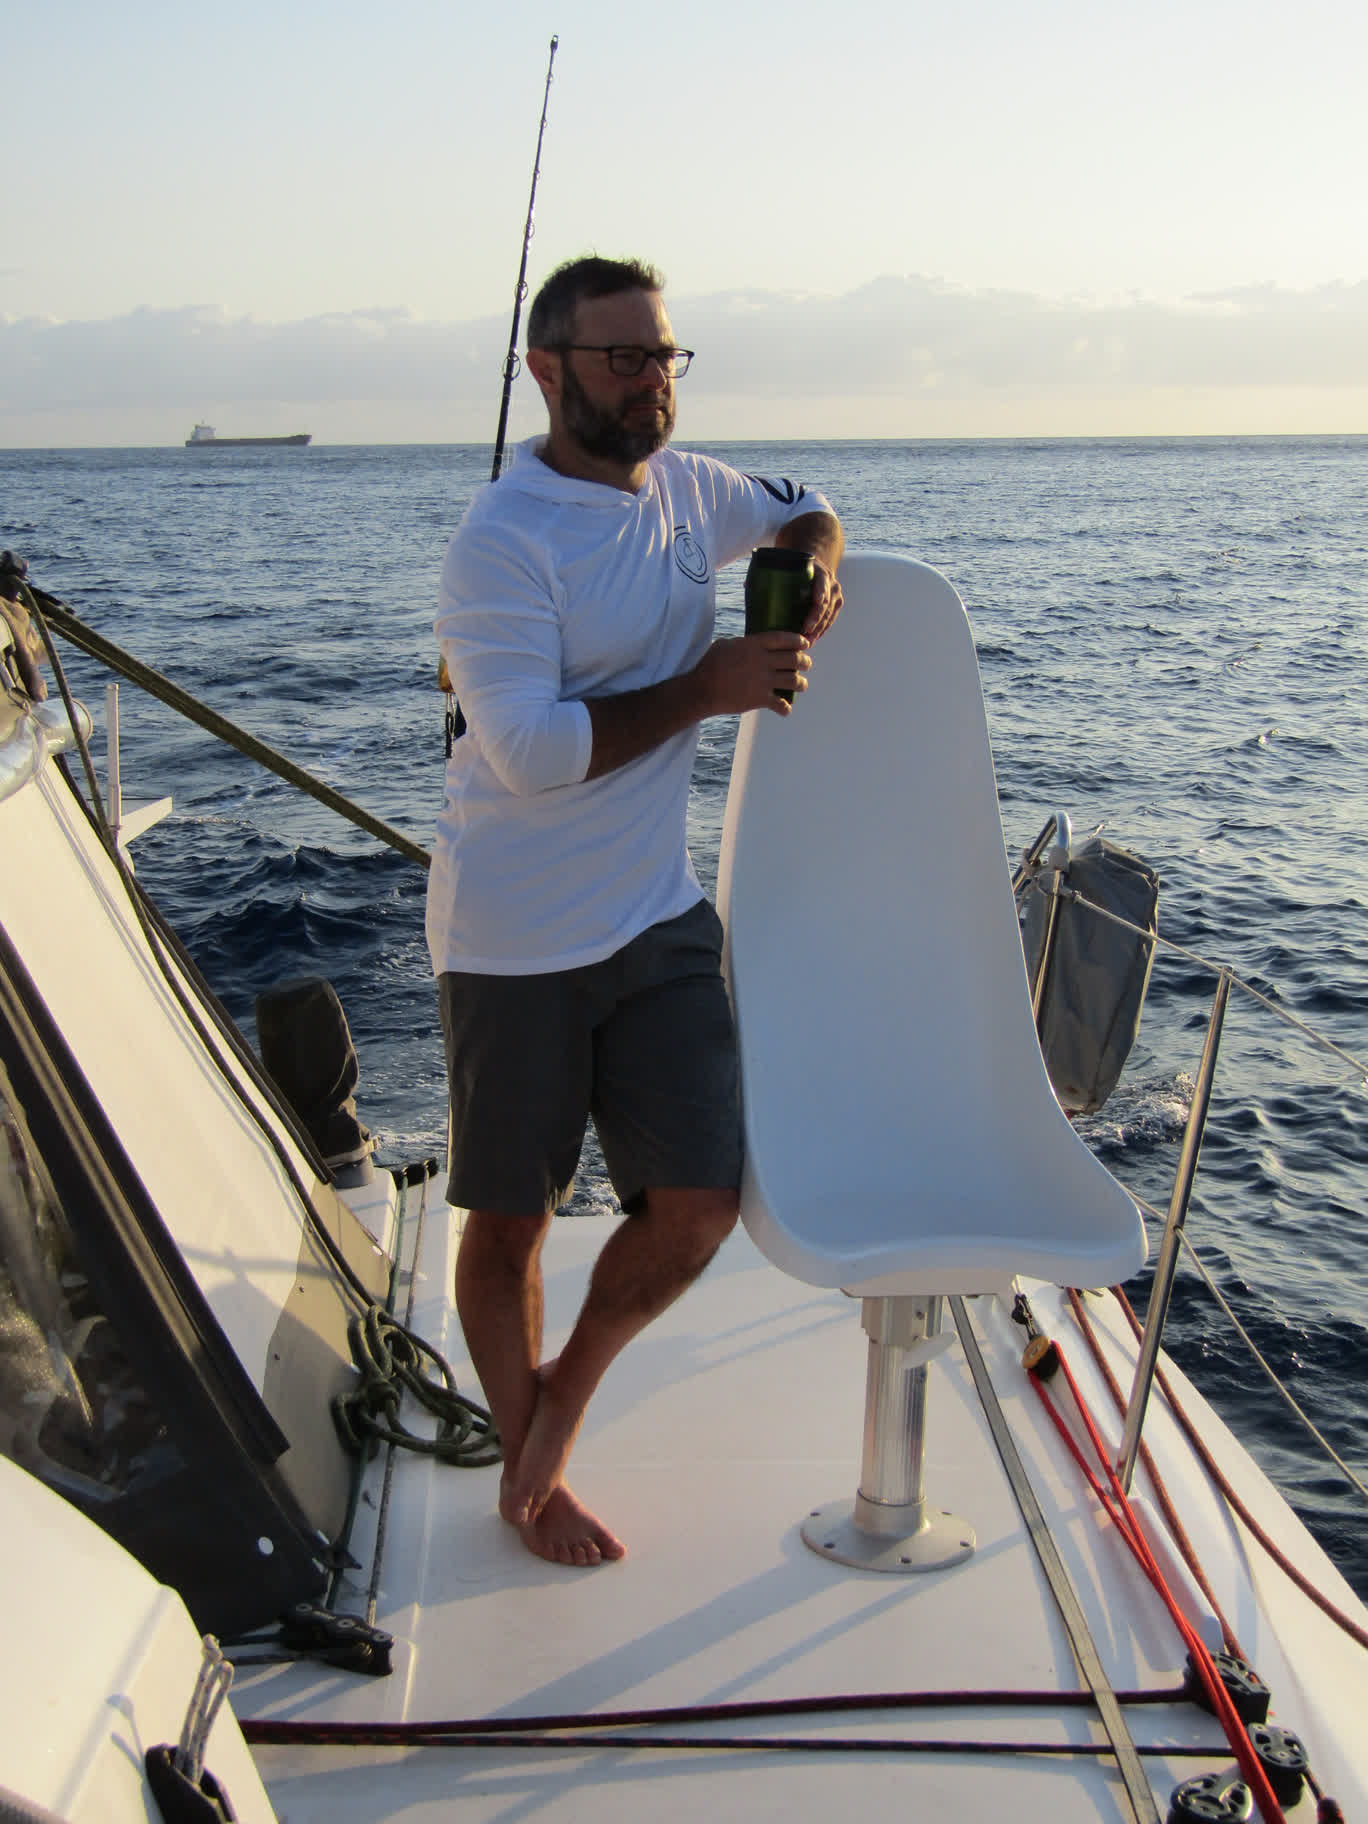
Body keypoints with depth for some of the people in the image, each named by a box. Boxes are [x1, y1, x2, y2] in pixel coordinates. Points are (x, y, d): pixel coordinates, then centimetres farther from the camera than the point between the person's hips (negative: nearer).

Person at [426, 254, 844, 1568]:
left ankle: (567, 1392, 26)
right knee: (510, 1219, 9)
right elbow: (529, 750, -23)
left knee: (698, 1208, -3)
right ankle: (526, 1474, 33)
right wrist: (703, 688, -18)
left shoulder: (686, 488, 7)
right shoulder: (501, 544, -15)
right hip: (515, 941, -5)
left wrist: (812, 576, 4)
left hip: (658, 918, 6)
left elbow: (803, 515, 27)